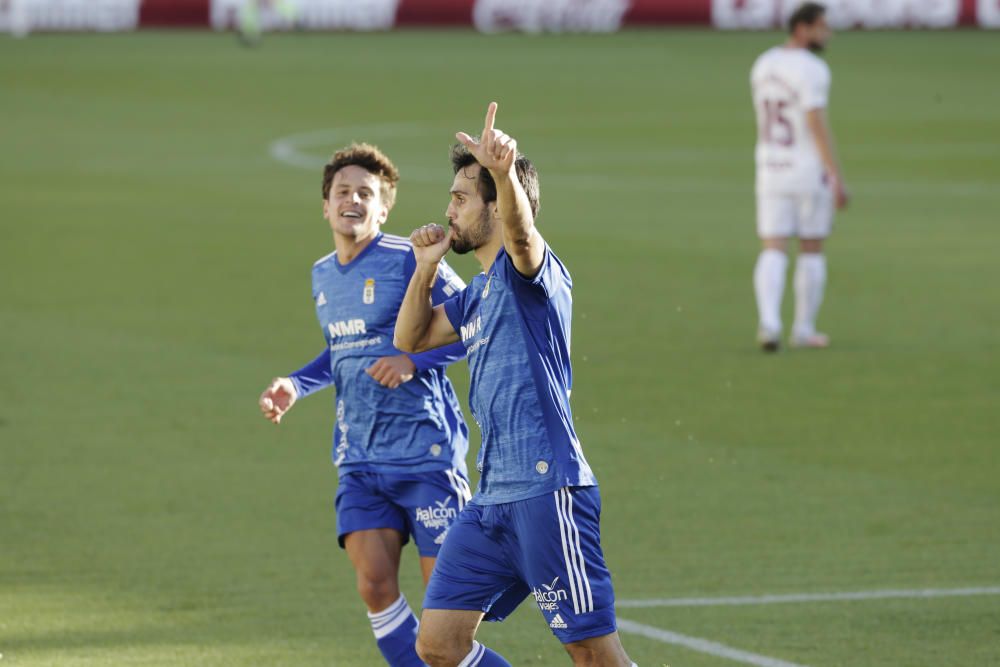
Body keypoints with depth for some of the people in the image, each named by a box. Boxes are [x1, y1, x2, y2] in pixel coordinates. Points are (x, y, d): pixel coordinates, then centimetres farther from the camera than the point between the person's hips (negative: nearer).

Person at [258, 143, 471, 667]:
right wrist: (295, 385, 14)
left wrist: (414, 361, -19)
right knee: (374, 583, -7)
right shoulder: (322, 276, 14)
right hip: (359, 460, 6)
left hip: (425, 451, -6)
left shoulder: (409, 261, -9)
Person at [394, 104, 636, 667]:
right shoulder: (478, 295, 20)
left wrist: (504, 172, -52)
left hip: (546, 489, -9)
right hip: (493, 497, 9)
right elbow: (412, 338, 31)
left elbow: (520, 230, -31)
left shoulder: (526, 270, -7)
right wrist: (426, 267, 15)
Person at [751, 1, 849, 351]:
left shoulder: (763, 65, 9)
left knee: (773, 252, 1)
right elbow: (817, 124, -23)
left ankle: (769, 323, -21)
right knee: (812, 249, 10)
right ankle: (804, 330, 14)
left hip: (771, 168, 5)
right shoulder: (811, 69, -15)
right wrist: (837, 178, -24)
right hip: (809, 171, -5)